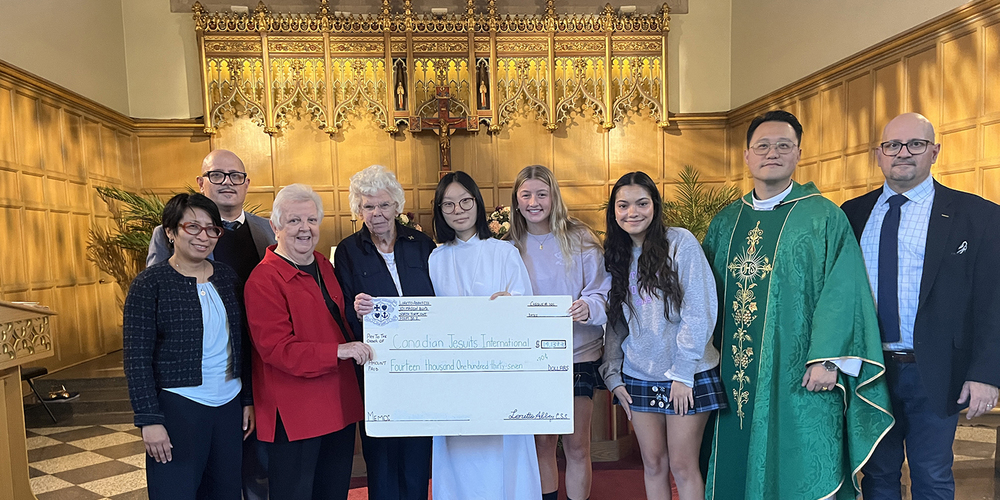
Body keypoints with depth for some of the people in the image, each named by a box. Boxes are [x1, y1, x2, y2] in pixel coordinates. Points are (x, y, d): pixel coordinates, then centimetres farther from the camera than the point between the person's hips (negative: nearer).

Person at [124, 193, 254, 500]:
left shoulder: (227, 278, 5)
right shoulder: (150, 283, -8)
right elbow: (137, 359, -9)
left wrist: (248, 399, 10)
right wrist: (149, 419, -13)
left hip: (229, 406, 5)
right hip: (178, 408, -5)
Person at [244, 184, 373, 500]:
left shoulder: (324, 267, 10)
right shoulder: (263, 280, -15)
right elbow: (276, 349, -21)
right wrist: (338, 351, -27)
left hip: (339, 404, 8)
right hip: (294, 415, -7)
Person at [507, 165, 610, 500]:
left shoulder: (579, 239, -4)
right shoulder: (510, 246, 3)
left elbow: (604, 294, -6)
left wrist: (588, 308, -27)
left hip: (578, 355, -2)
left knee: (577, 446, 6)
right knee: (542, 444, 13)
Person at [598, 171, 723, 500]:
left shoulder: (681, 242, -8)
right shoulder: (617, 256, 8)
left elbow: (700, 312, -12)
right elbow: (615, 322, 10)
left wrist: (682, 373, -13)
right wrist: (612, 375, 5)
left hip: (686, 377, -4)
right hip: (638, 378, 4)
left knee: (682, 465, 4)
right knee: (653, 463, 12)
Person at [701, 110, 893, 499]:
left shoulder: (824, 218, -2)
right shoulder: (725, 223, 10)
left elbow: (843, 292, -9)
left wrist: (828, 360, -17)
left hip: (798, 378, -3)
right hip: (734, 377, 4)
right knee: (738, 465, 13)